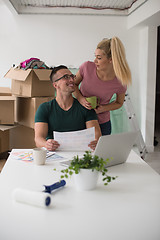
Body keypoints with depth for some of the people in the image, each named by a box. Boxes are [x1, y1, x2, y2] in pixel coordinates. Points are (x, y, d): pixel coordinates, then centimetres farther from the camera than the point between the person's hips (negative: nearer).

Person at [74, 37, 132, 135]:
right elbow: (74, 84, 2)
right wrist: (80, 98, -18)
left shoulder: (120, 82, -17)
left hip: (102, 124, -1)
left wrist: (103, 109, -16)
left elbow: (119, 103, 2)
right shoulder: (87, 67, -16)